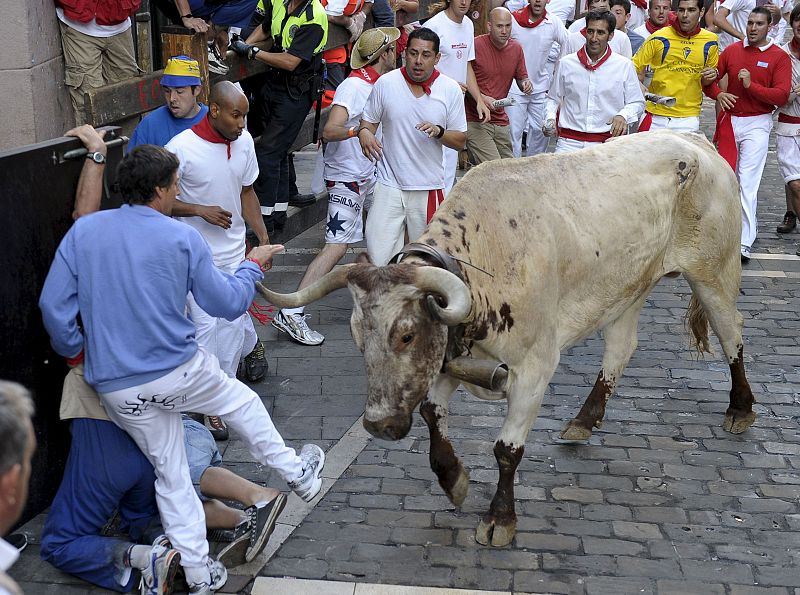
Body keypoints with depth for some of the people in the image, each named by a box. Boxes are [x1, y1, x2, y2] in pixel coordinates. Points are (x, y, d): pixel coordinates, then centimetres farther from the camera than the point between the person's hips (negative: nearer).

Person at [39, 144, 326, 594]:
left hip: (118, 391, 3)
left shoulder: (82, 231, 0)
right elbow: (229, 304, 0)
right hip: (179, 373, -3)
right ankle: (295, 471, 40)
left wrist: (74, 353, 15)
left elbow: (54, 305, -2)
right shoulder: (183, 238, -7)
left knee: (171, 474, 16)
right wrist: (254, 265, 17)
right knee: (241, 401, 27)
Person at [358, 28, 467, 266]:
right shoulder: (386, 83, -1)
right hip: (389, 185, -1)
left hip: (429, 187, 1)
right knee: (378, 259, -7)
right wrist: (365, 133, -15)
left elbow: (460, 141, 4)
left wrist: (439, 132, -16)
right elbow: (368, 120, 9)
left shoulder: (451, 89, 0)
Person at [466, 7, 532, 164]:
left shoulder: (516, 48, 6)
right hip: (475, 120, -7)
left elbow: (522, 78, 19)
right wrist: (482, 98, -20)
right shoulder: (475, 45, -12)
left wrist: (525, 83, -6)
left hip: (500, 120, 7)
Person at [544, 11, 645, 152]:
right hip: (569, 143, 0)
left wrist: (623, 116, -9)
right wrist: (549, 119, 2)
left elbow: (637, 103, 11)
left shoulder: (624, 66, 5)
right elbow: (553, 98, 19)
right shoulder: (566, 63, 9)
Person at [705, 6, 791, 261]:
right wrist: (718, 94, -9)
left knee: (747, 181, -10)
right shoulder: (732, 50, 7)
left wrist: (751, 85, -21)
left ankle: (745, 242, -9)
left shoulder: (779, 57, -3)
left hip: (757, 124, -4)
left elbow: (782, 96, -10)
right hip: (729, 121, 4)